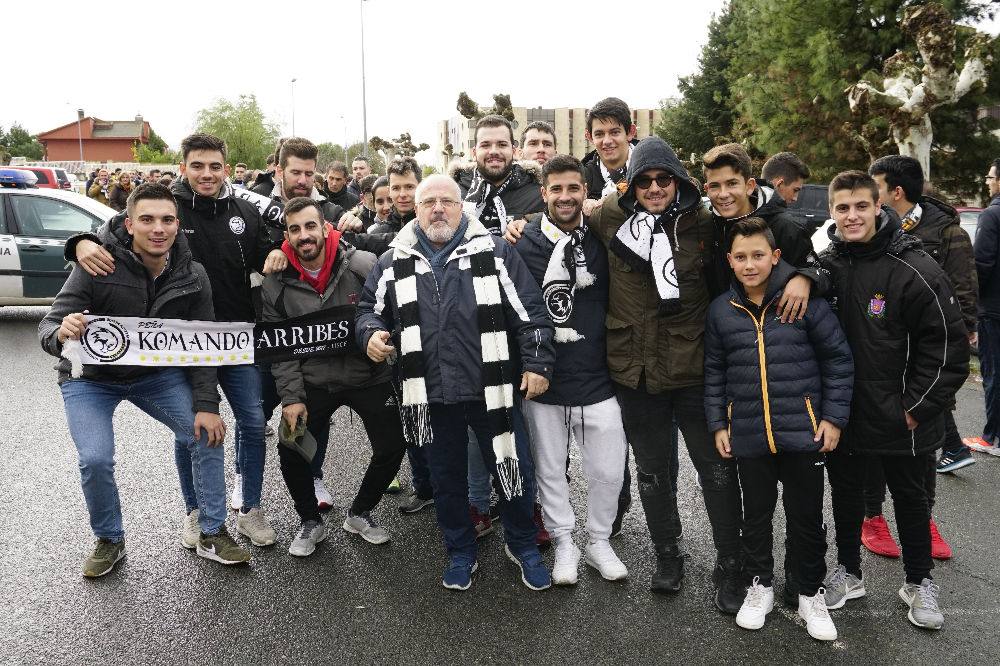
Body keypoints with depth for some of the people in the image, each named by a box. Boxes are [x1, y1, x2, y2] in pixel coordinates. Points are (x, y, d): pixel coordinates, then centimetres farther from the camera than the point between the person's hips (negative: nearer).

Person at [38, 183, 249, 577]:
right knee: (95, 460, -18)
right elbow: (48, 330, -24)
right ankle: (109, 540, 11)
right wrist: (62, 334, -49)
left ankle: (211, 533, 5)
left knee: (207, 435, -12)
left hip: (156, 372, 3)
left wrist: (206, 404, -22)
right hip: (91, 377, -2)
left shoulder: (192, 277, -15)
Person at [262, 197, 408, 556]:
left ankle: (360, 513, 28)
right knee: (291, 452, -5)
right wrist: (291, 397, -8)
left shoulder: (364, 265, -15)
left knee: (392, 448, 1)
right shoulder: (277, 283, -6)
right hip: (313, 381, 1)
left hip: (369, 376, -1)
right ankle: (310, 522, 22)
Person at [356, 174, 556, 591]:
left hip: (490, 391, -2)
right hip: (430, 395, 2)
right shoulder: (394, 262, 6)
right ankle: (460, 553, 36)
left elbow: (530, 311, -2)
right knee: (447, 479, 16)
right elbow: (370, 307, 17)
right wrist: (371, 333, -5)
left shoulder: (494, 252, -1)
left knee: (512, 471, 9)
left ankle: (522, 545, 34)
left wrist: (537, 363, -8)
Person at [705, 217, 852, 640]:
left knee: (806, 516, 11)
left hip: (803, 431, -2)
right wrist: (718, 424, 6)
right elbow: (714, 372, 9)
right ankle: (760, 585, 35)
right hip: (749, 436, 2)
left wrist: (834, 417, -5)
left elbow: (838, 358, -3)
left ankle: (810, 592, 30)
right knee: (756, 514, 16)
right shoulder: (721, 310, 0)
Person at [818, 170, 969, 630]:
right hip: (841, 414, 4)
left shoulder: (914, 269, -16)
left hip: (898, 418, -4)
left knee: (909, 496, 15)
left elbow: (948, 343, -14)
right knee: (845, 493, 17)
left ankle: (918, 582, 34)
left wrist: (919, 407, -14)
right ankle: (848, 572, 37)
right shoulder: (826, 265, -1)